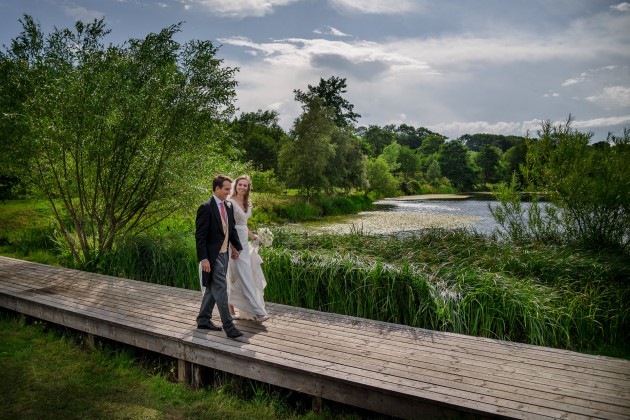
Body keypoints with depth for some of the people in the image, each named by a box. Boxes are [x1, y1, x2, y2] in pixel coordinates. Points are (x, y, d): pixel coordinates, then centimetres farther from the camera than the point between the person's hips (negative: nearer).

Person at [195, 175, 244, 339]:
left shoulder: (228, 206, 9)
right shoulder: (206, 208, -15)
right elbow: (200, 236, -16)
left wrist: (237, 247, 11)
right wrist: (203, 259, -20)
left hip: (224, 254, 8)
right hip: (212, 256, -8)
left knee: (212, 289, 17)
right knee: (220, 290, -6)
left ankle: (203, 320, 29)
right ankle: (228, 326, -1)